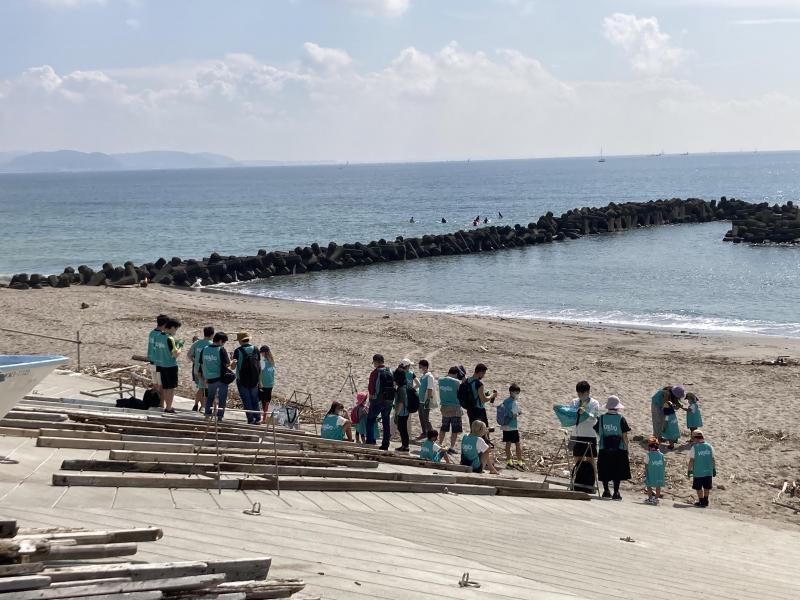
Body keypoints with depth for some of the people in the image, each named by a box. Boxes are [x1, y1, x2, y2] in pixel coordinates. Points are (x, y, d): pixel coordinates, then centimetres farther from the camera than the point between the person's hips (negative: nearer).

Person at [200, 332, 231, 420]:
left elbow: (202, 365, 8)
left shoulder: (204, 350, 2)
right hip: (221, 378, -4)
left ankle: (207, 415, 17)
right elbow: (227, 364, -13)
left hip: (210, 378, 5)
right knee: (222, 398, 6)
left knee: (210, 397, 21)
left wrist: (205, 378, 16)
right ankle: (219, 417, 5)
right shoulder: (221, 350, -14)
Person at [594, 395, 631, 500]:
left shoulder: (601, 418, -2)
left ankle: (606, 491, 16)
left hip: (604, 448, 2)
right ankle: (616, 493, 2)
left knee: (605, 471, 12)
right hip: (618, 448, -2)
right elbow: (624, 435, -7)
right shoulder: (621, 419, -8)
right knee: (617, 471, 4)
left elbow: (598, 432, 4)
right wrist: (626, 446, 6)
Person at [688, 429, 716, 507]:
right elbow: (713, 459, 5)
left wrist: (689, 470, -3)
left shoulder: (694, 448, -12)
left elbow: (691, 461, -11)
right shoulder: (709, 446, 1)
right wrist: (714, 469, 14)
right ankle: (705, 501, 26)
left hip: (698, 472, -4)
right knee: (707, 487, 17)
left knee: (699, 488, 10)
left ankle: (702, 502, 14)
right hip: (708, 471, 4)